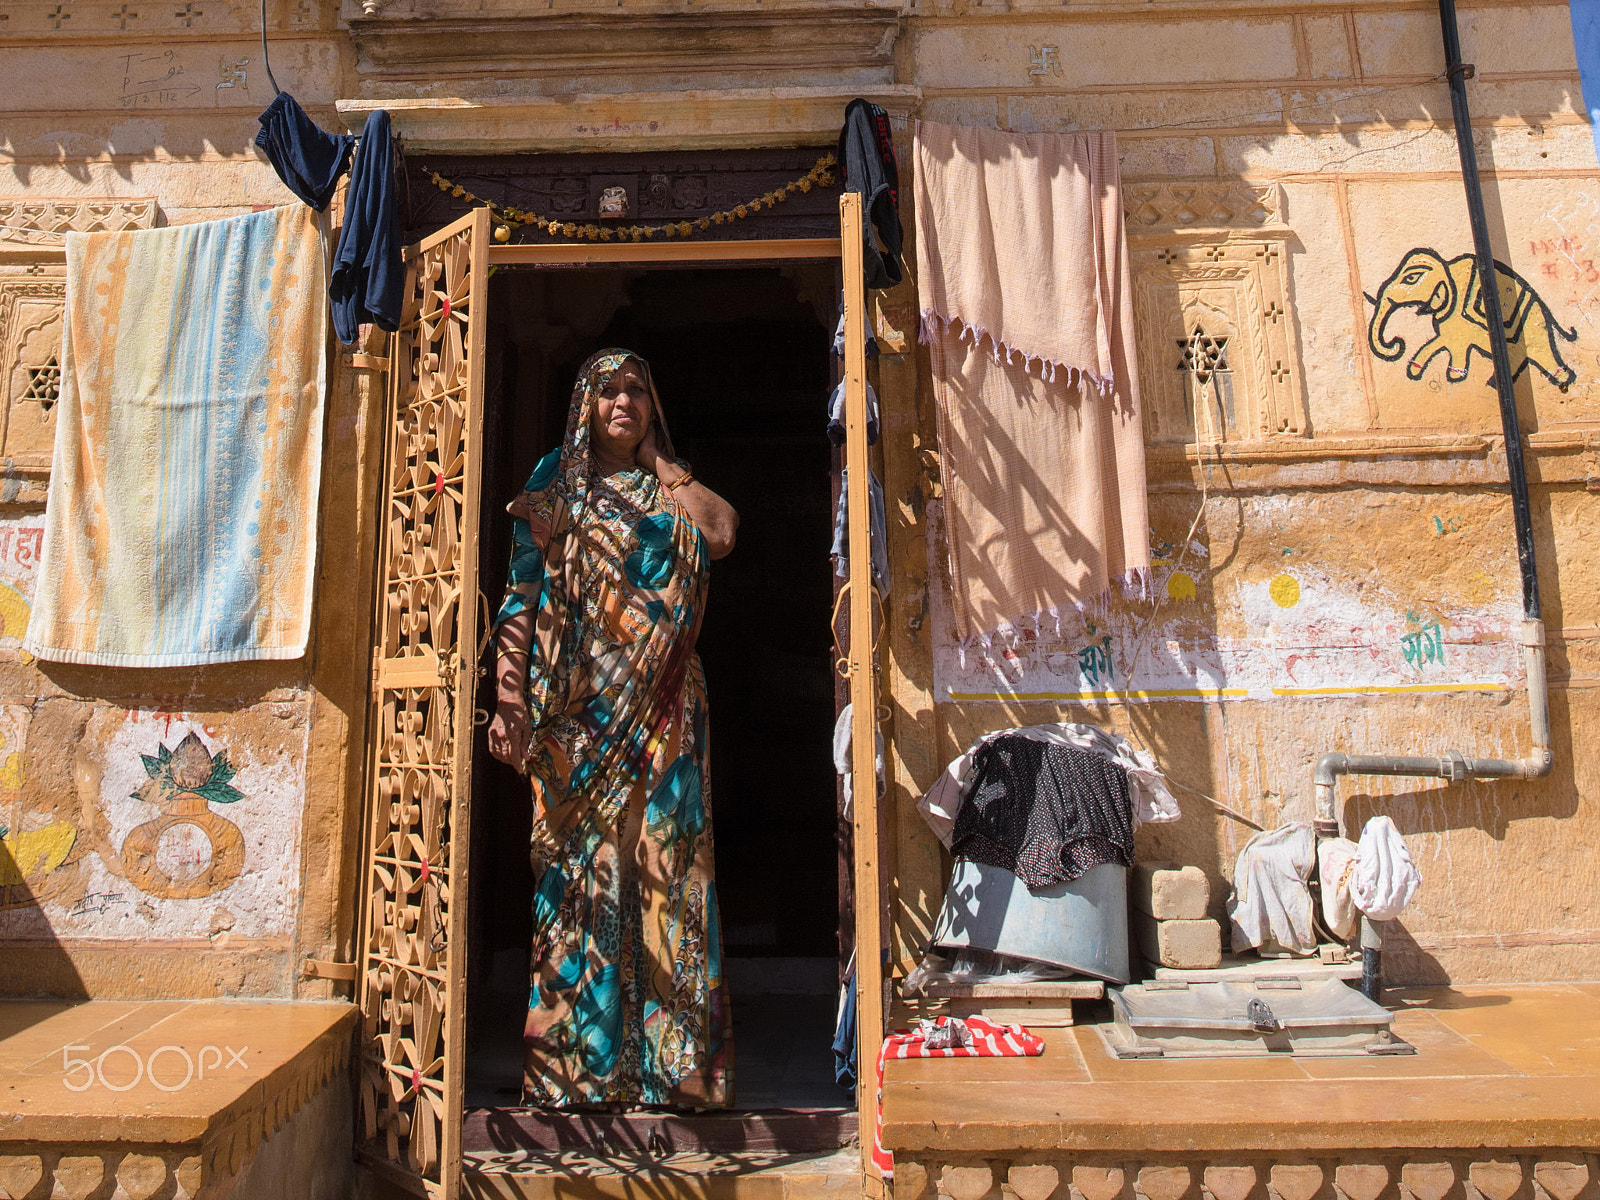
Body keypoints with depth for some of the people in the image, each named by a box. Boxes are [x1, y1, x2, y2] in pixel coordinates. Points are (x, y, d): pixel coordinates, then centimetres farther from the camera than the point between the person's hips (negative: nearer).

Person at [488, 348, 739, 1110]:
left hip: (661, 714, 1)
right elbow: (522, 597, 3)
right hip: (577, 712, -1)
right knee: (580, 872, -1)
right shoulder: (553, 489, 11)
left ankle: (670, 1062, 6)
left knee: (664, 869, -2)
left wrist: (658, 459, 3)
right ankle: (577, 1066, 9)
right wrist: (510, 696, -8)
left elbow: (723, 531, -8)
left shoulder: (674, 495, 15)